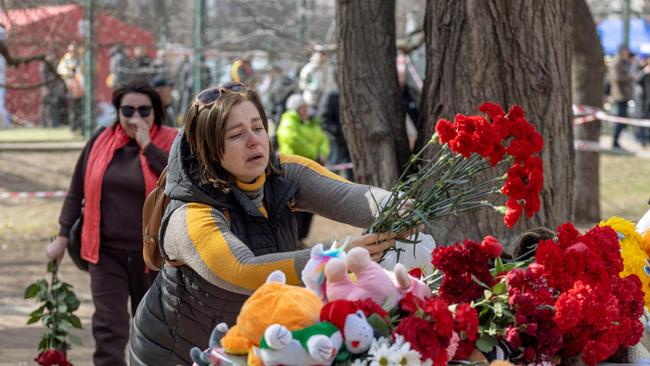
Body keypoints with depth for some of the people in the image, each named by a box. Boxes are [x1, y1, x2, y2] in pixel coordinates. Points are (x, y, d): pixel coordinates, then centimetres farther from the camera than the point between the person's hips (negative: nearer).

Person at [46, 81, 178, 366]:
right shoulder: (101, 141, 3)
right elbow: (77, 190, 11)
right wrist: (63, 236, 10)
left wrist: (147, 146, -22)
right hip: (107, 252, 1)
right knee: (108, 329, -8)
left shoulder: (171, 143, -4)